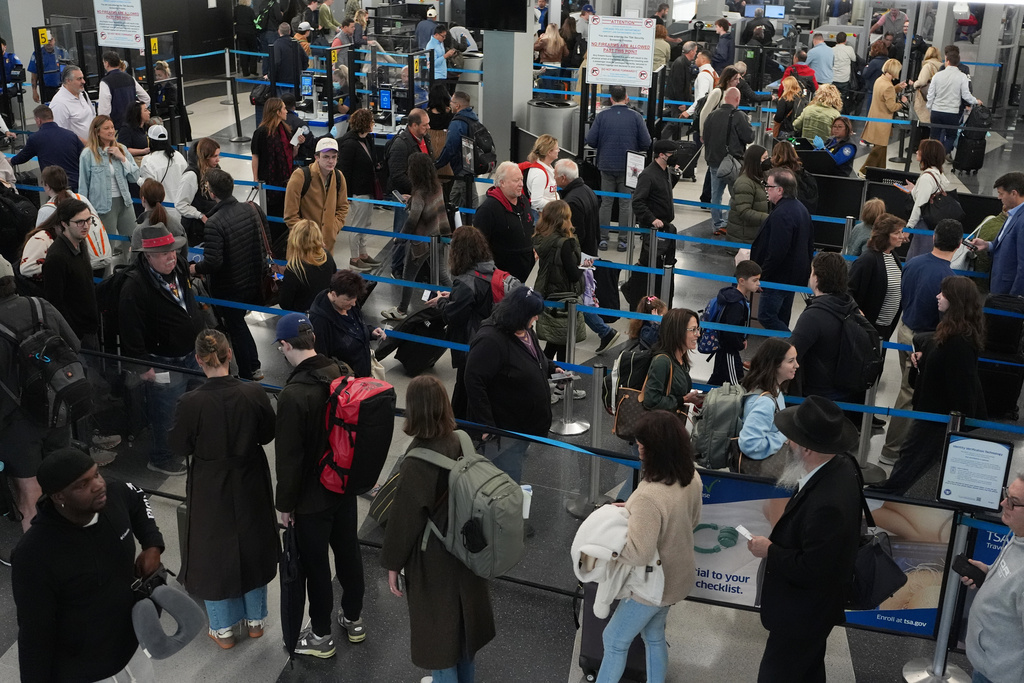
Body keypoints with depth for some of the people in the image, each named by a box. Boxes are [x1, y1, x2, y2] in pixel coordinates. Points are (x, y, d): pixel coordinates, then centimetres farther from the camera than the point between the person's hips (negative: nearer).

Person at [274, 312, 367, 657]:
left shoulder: (293, 395, -26)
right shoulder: (344, 374, -6)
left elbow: (289, 457, -21)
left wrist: (285, 503, -8)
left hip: (311, 498, -7)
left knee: (315, 564, 10)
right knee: (349, 552, 21)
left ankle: (321, 635, 26)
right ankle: (353, 619, 40)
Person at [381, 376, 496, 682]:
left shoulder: (418, 461, -28)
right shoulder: (461, 441, -11)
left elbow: (403, 518, -20)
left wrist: (393, 565, -7)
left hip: (433, 559, -6)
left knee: (438, 628, 13)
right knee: (461, 616, 25)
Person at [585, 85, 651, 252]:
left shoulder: (602, 115, -5)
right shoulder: (636, 116, -5)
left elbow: (590, 140, -8)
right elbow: (646, 143, -6)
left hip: (607, 165, 1)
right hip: (628, 167, -1)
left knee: (606, 202, 10)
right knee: (625, 203, 8)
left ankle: (603, 239, 10)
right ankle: (623, 240, 10)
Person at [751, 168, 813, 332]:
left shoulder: (781, 215, -25)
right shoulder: (800, 208, 10)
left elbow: (776, 253, -28)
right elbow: (810, 244, 18)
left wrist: (762, 276, -19)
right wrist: (804, 266, 25)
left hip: (779, 277, -10)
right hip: (796, 274, 10)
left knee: (766, 317, -4)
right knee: (782, 319, 19)